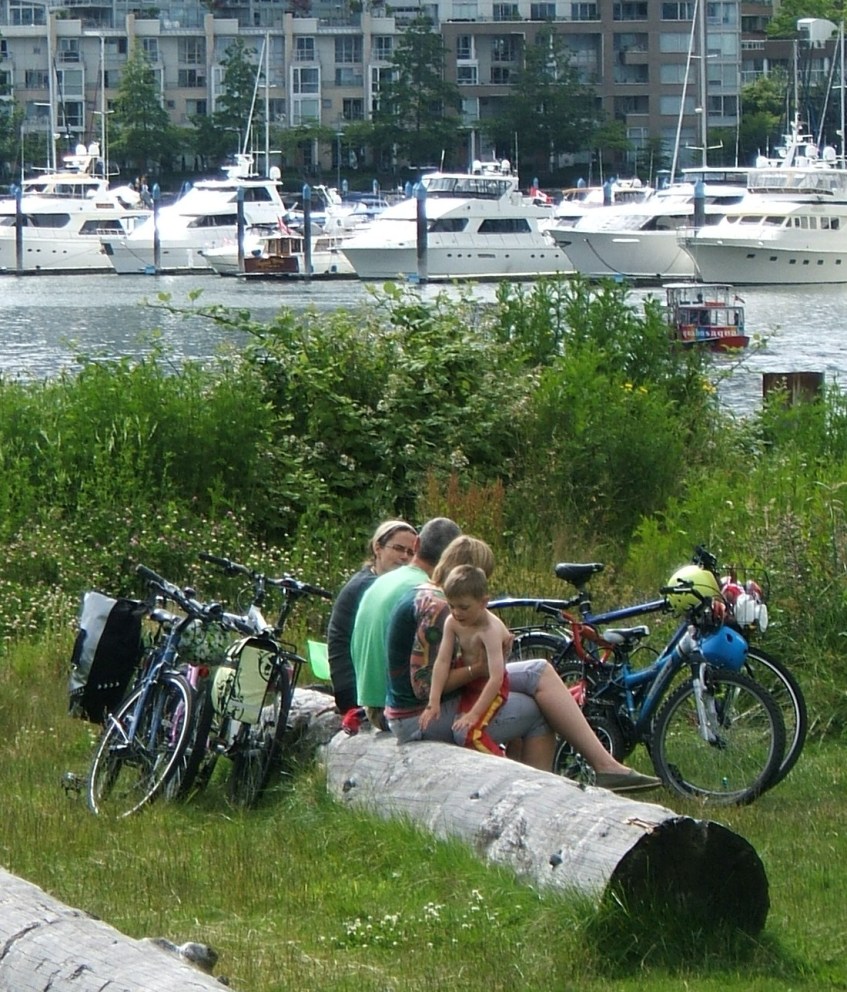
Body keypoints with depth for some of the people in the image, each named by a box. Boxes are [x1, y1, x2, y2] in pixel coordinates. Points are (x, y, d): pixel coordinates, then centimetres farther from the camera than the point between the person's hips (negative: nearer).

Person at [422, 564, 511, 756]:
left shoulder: (490, 629, -29)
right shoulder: (453, 623, -9)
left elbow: (496, 677, -34)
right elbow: (442, 662, -12)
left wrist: (474, 714, -36)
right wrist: (433, 703, -20)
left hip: (490, 687, -8)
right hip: (468, 685, 8)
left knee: (467, 732, -26)